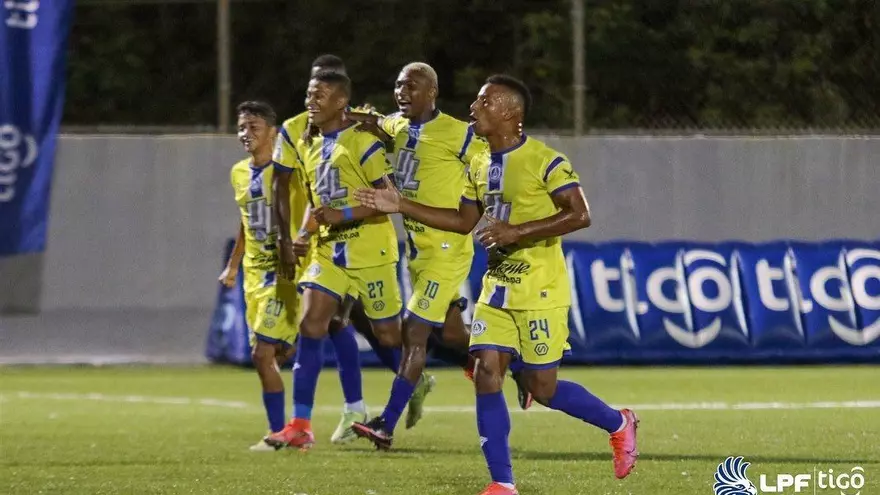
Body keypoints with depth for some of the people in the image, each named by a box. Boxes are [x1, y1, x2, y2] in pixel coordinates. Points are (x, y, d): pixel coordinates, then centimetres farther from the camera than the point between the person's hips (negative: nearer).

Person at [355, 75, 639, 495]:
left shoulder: (544, 161, -15)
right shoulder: (480, 166, 9)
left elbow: (579, 215, -22)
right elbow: (464, 221, 21)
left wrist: (517, 232, -26)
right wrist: (402, 206, 14)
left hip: (540, 292, -7)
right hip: (497, 288, 7)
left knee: (542, 389, -4)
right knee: (486, 374, -4)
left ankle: (618, 425, 22)